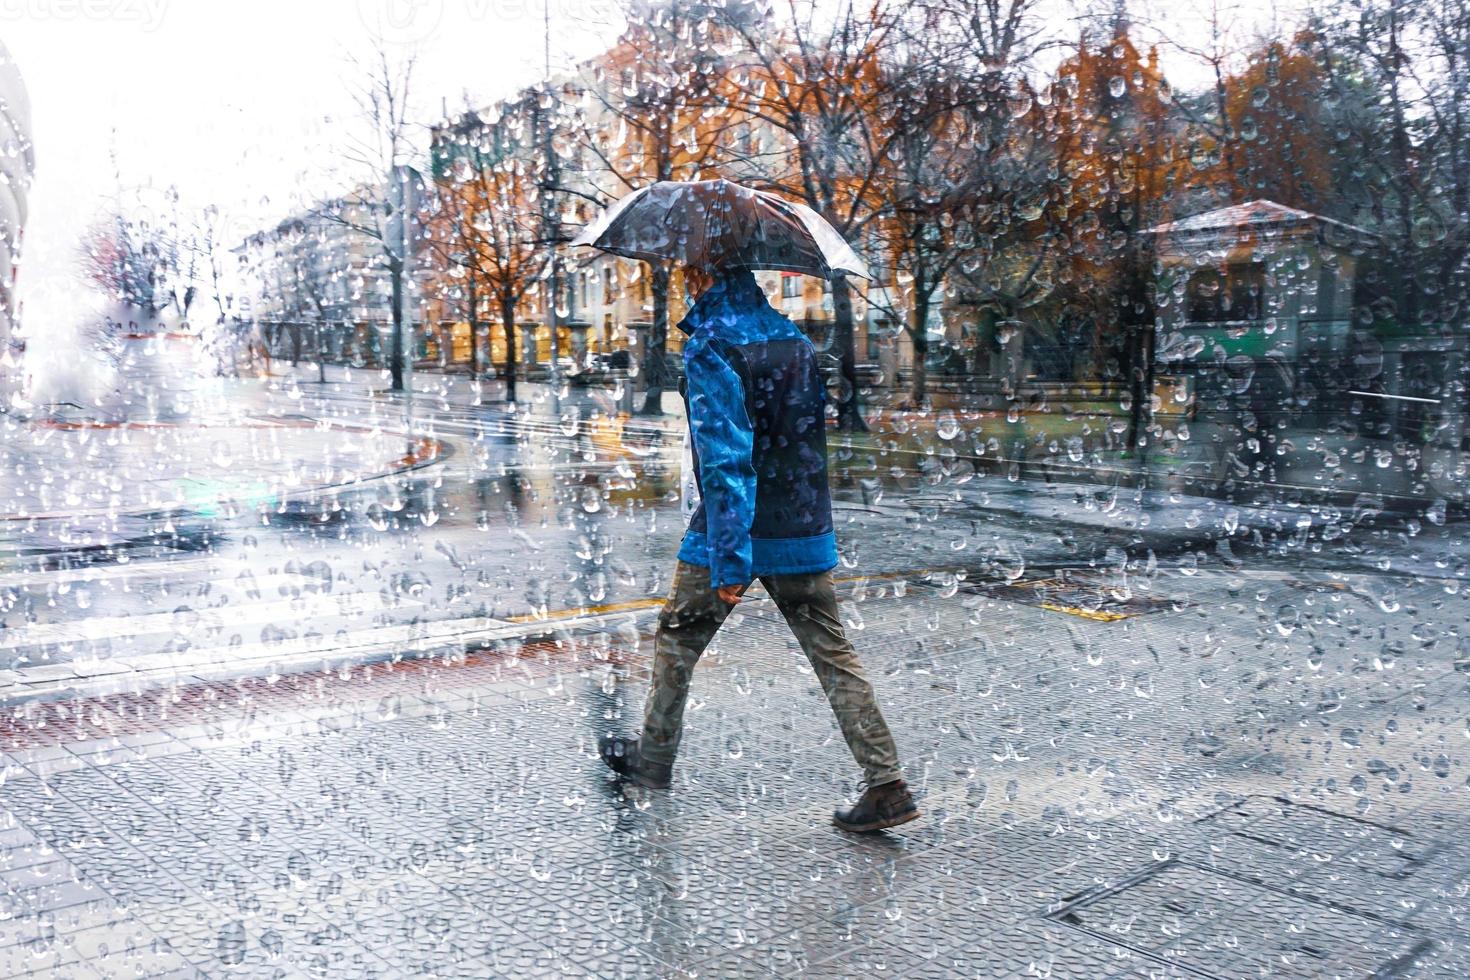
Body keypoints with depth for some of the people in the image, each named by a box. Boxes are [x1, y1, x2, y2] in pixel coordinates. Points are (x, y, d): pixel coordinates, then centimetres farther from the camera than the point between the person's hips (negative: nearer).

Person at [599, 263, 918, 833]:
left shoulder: (710, 347, -14)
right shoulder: (792, 336, 9)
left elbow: (724, 456, -21)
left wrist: (729, 558, -21)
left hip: (737, 528, -6)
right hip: (806, 529, 6)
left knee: (676, 639, 15)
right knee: (832, 652, 6)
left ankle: (652, 760, 31)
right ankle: (887, 785, 2)